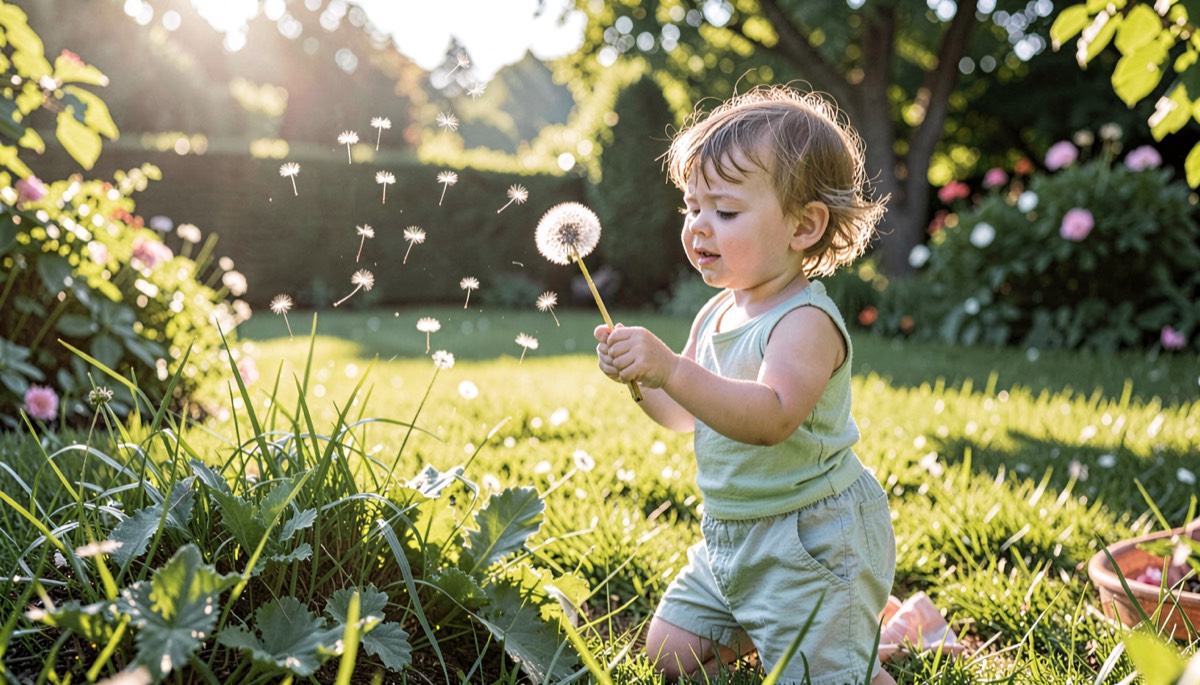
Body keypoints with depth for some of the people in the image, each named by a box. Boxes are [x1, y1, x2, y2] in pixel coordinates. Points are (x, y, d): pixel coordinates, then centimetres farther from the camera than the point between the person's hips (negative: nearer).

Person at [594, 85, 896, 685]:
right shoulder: (716, 314, 3)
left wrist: (670, 368, -46)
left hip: (812, 544, -8)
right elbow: (685, 415, 10)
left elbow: (771, 417, -39)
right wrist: (637, 376, -10)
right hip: (730, 539, 8)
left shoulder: (806, 320, -22)